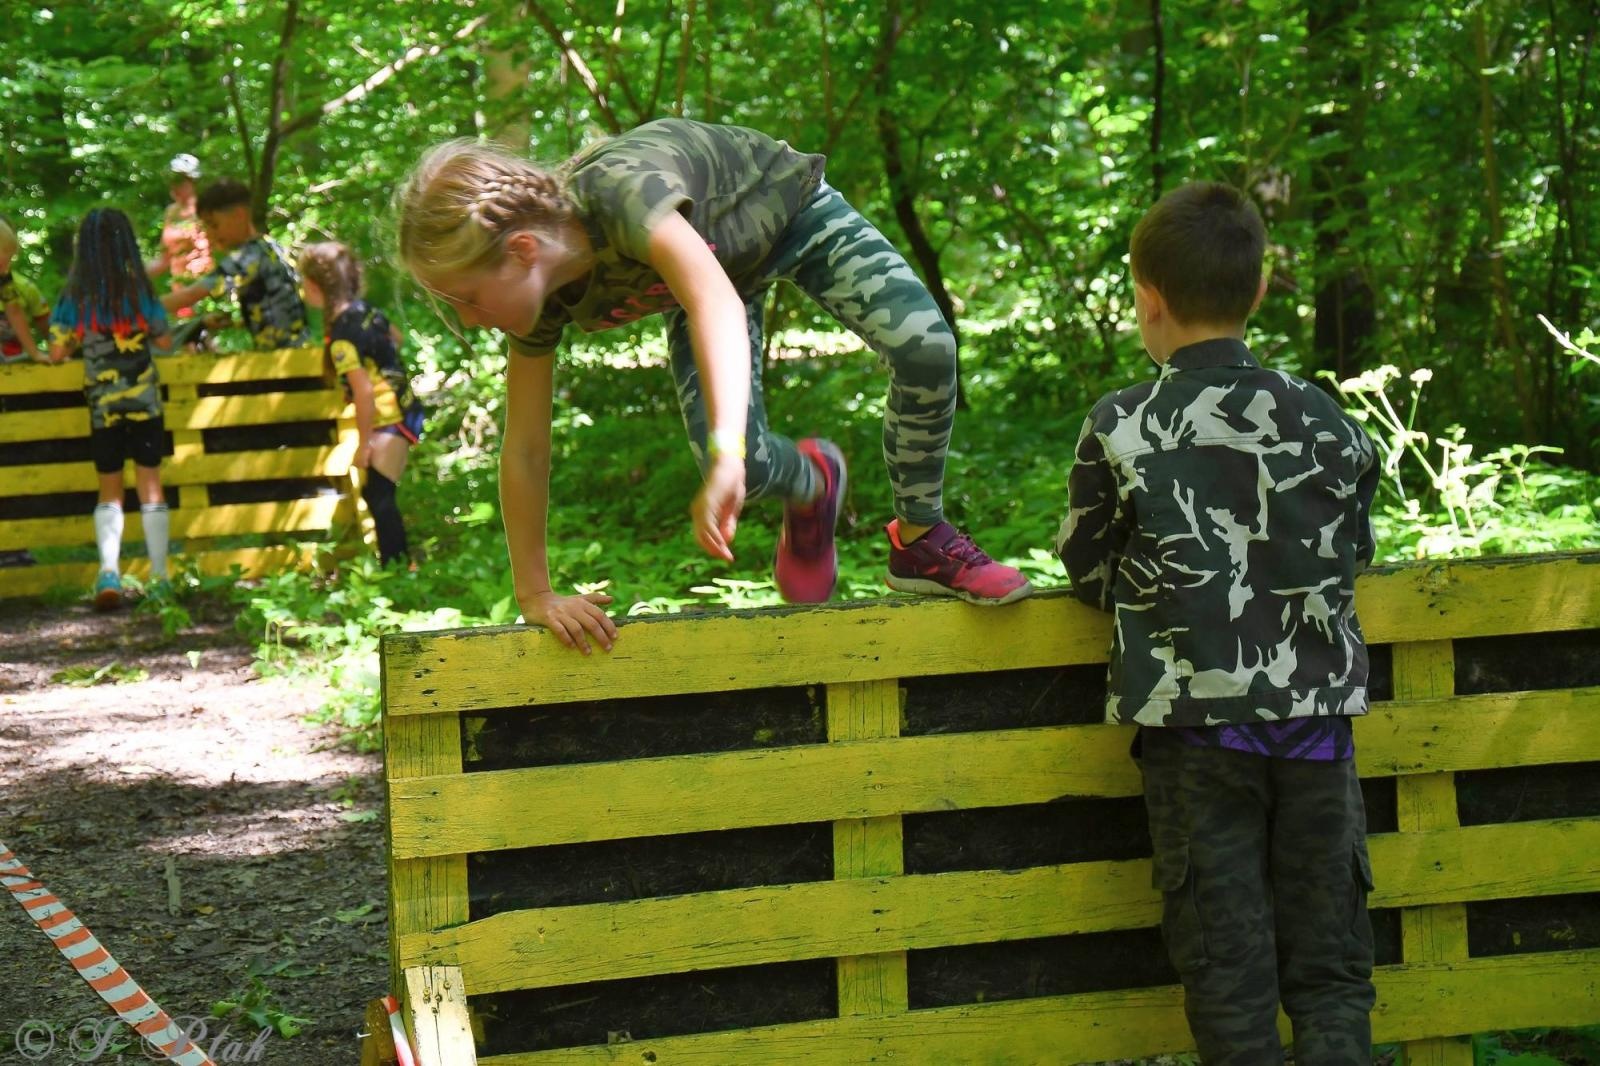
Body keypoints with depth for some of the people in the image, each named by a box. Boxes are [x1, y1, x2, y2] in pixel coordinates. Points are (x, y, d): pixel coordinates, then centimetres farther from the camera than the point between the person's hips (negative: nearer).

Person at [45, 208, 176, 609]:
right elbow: (164, 342, 2)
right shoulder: (140, 291, -7)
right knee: (150, 486, 8)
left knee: (109, 492, 10)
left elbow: (57, 354, -5)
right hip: (144, 402, 0)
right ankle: (160, 578, 9)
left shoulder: (75, 297, -6)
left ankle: (109, 569, -11)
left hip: (103, 407, 1)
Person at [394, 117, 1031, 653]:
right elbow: (524, 452, -14)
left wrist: (727, 454, -71)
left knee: (923, 345, -29)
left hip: (790, 208, -4)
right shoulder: (544, 298, -23)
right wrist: (535, 595, -14)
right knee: (739, 468, -17)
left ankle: (922, 540, -6)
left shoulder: (617, 189, -45)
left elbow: (716, 301, -60)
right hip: (718, 263, 4)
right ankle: (811, 484, 21)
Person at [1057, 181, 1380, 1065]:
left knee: (1227, 968, 4)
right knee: (1331, 967, 10)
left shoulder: (1120, 430, -8)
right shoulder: (1326, 419, -1)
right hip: (1315, 714, 2)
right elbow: (1353, 553, 11)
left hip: (1196, 724, -2)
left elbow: (1086, 569, 3)